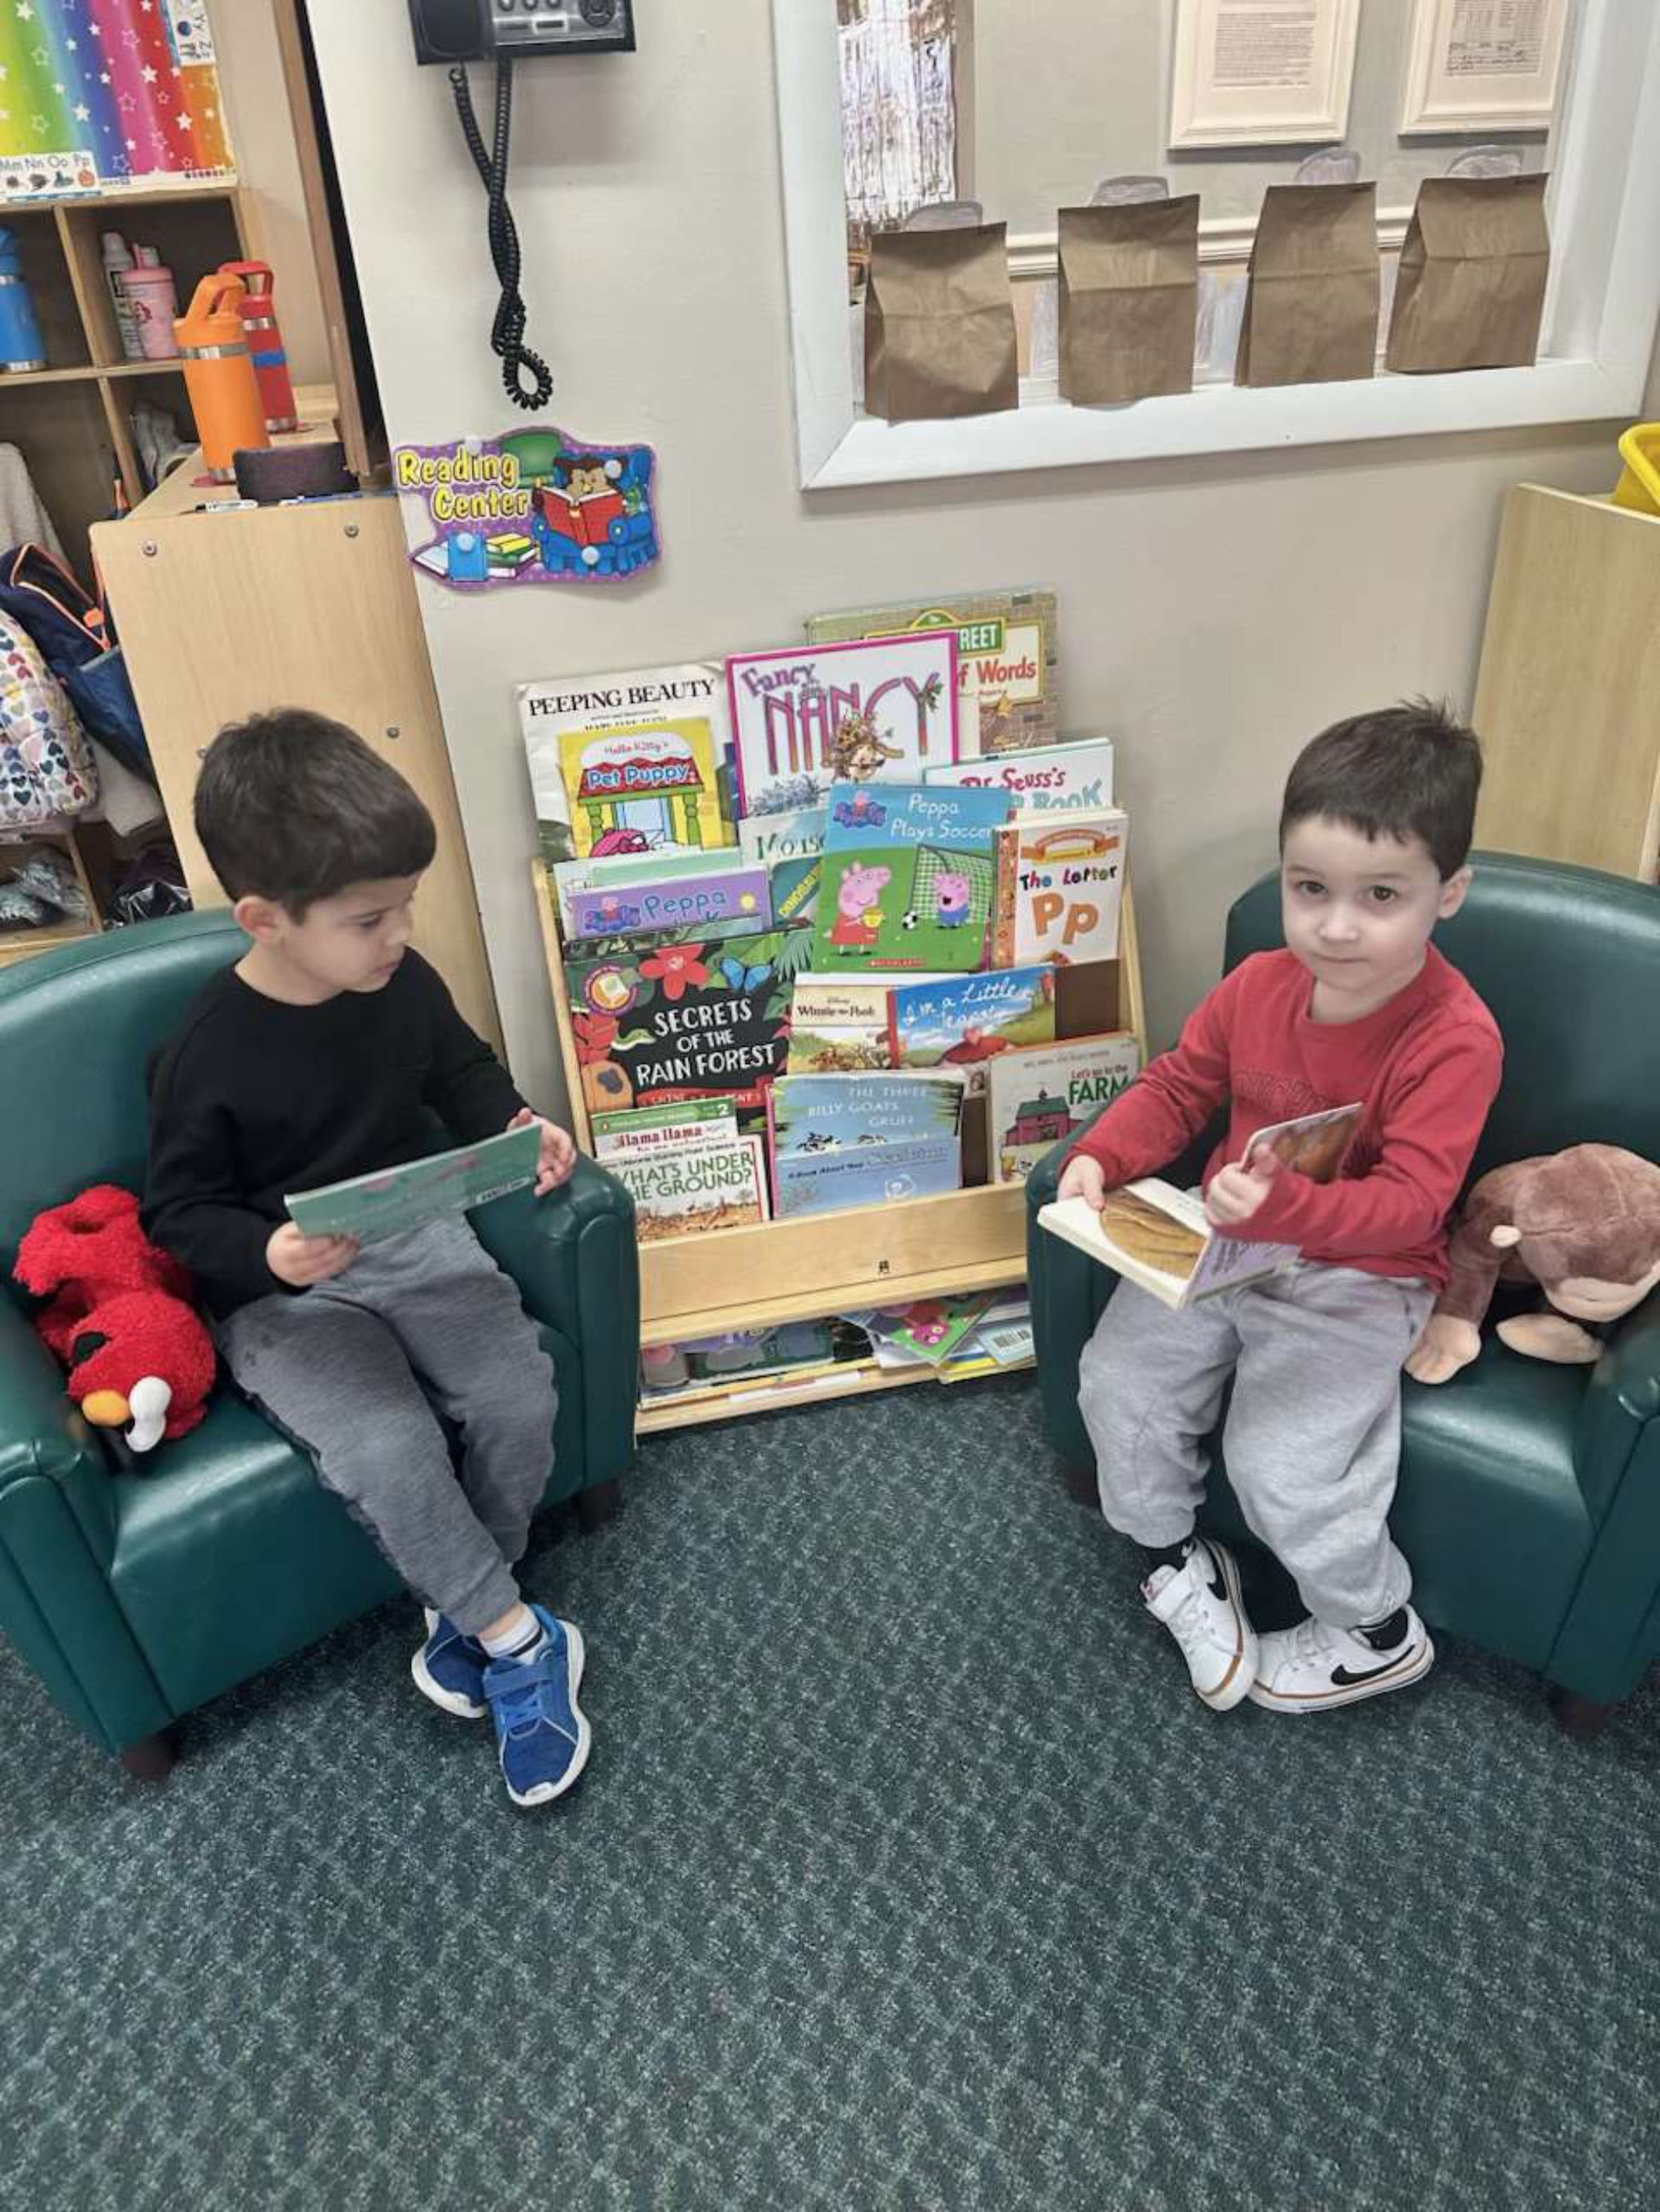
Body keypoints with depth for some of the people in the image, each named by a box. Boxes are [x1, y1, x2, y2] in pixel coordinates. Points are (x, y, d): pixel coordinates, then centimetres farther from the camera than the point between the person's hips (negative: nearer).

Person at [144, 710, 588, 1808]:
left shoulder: (404, 982, -4)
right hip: (283, 1294, -4)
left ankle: (466, 1611, 9)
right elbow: (179, 1211, -7)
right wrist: (268, 1256, -27)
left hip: (417, 1239, 4)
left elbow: (464, 1074, 15)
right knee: (392, 1456, -26)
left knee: (521, 1397, -17)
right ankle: (517, 1635, -2)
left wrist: (520, 1126, -6)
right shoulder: (206, 1056, -17)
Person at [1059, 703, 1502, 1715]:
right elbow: (1178, 1086, 5)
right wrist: (1100, 1157, -14)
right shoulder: (1258, 985, -7)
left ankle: (1381, 1634, 19)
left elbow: (1408, 1204, -26)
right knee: (1118, 1382, -3)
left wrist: (1284, 1207, -43)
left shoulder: (1456, 1039, -23)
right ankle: (1175, 1555, 26)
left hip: (1356, 1278, -5)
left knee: (1279, 1466, -14)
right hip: (1226, 1242, 6)